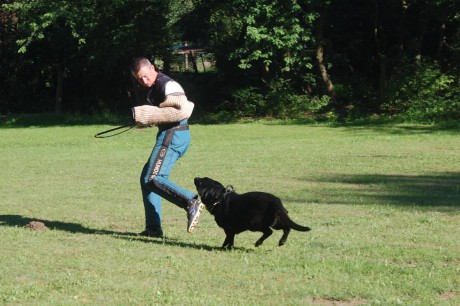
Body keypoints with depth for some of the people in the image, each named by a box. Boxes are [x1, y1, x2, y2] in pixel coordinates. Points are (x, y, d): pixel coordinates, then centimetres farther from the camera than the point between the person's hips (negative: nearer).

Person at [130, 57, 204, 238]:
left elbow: (182, 111, -26)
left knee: (153, 179, -20)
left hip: (173, 136, -11)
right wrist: (141, 119, 10)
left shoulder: (168, 85, -13)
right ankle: (153, 227, 14)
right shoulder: (154, 87, 19)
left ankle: (191, 202, -31)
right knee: (146, 178, 13)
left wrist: (148, 114, -23)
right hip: (168, 135, 11)